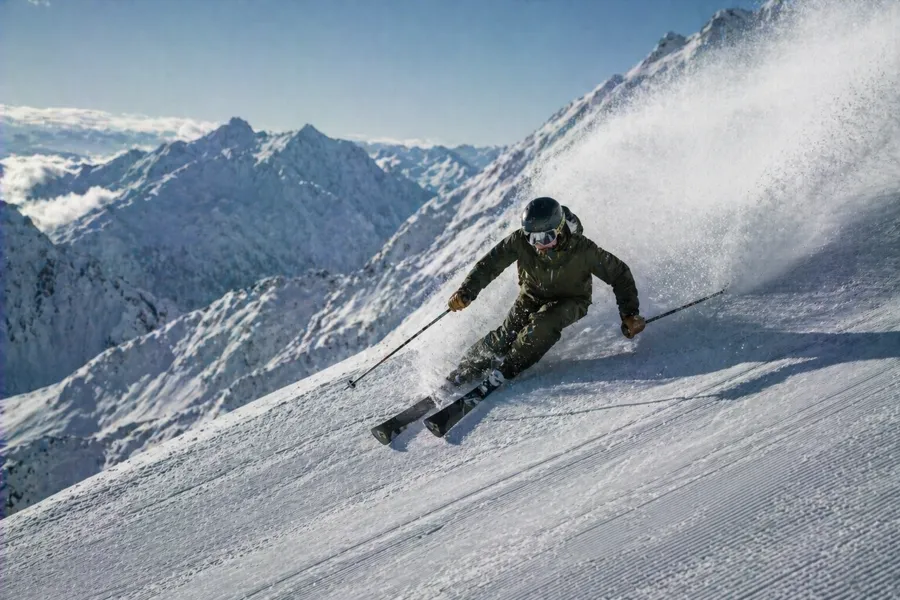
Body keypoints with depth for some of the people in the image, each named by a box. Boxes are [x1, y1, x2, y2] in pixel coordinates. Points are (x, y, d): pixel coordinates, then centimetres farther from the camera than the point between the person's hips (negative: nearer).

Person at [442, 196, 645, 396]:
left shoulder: (582, 250, -33)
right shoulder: (520, 240, -29)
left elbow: (619, 273, -21)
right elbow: (490, 263, -20)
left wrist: (629, 314, -25)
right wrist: (466, 291, -34)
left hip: (571, 300, -2)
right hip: (533, 294, 2)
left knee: (541, 326, -31)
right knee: (508, 333, -14)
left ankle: (503, 373, -15)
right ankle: (461, 376, 1)